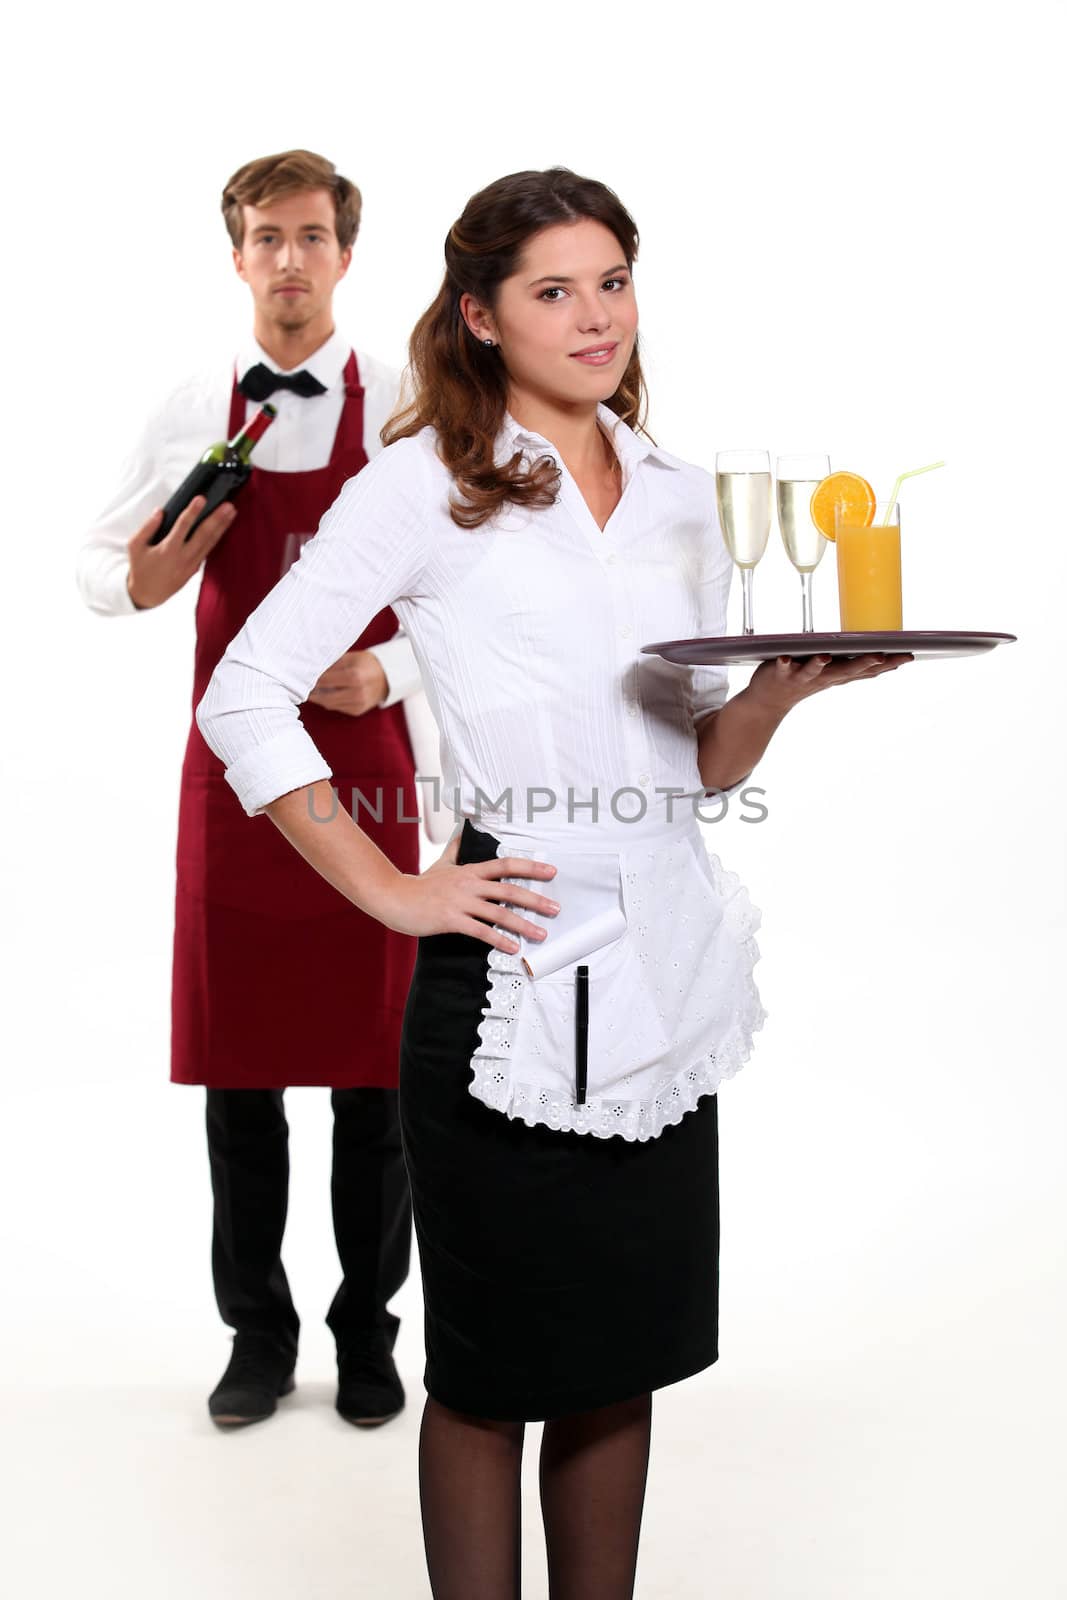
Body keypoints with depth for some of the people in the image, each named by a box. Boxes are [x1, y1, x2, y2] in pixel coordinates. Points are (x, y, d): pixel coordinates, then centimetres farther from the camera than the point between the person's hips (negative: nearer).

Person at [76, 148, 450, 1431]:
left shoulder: (404, 410, -2)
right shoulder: (193, 412, 5)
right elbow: (95, 561, 10)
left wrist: (388, 669, -19)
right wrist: (138, 583, -12)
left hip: (370, 761, -2)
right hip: (235, 767, 2)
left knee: (374, 1062, 6)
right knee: (237, 1059, 9)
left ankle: (367, 1328, 24)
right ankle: (256, 1329, 25)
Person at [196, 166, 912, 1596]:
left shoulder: (681, 500, 13)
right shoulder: (426, 483, -3)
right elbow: (246, 695, -8)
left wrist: (788, 686, -4)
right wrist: (392, 891, -12)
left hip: (667, 979, 5)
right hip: (513, 980, -5)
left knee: (625, 1357, 15)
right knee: (495, 1371, 8)